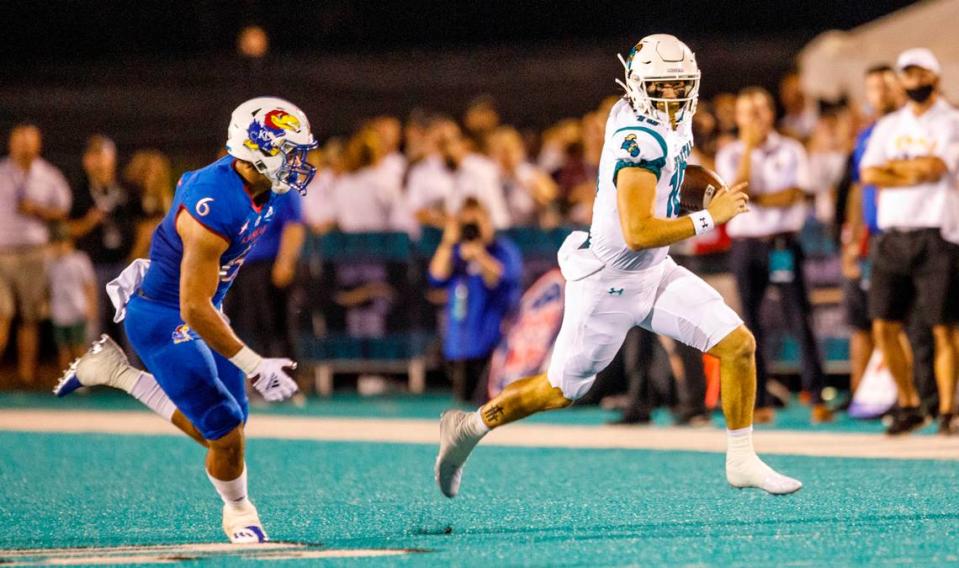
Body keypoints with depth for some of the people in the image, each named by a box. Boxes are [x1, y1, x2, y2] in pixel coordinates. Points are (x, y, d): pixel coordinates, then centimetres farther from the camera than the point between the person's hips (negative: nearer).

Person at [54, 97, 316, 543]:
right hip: (165, 322, -9)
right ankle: (238, 512, 23)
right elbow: (194, 310, -31)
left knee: (214, 429, 12)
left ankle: (117, 372, 26)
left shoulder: (259, 188, -5)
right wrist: (256, 368, -30)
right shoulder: (215, 210, -32)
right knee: (226, 434, -7)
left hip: (197, 311, 9)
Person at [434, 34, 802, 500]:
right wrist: (709, 218, -26)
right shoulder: (642, 142, -27)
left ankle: (741, 462, 7)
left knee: (739, 345, -3)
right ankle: (470, 426, 30)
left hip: (654, 273, 9)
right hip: (610, 284, -9)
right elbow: (638, 233, -33)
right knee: (561, 391, 7)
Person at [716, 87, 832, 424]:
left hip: (783, 243, -2)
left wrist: (755, 199, -8)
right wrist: (748, 148, -8)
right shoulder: (729, 155, 8)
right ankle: (758, 402, 6)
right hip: (744, 244, 2)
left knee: (800, 320, -8)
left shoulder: (791, 151, 6)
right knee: (750, 324, 1)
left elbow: (795, 194, -6)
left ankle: (817, 398, -9)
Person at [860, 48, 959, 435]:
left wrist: (895, 165, 0)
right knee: (884, 327, 1)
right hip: (892, 237, 5)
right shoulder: (889, 126, 17)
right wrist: (916, 174, -7)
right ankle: (908, 406, 12)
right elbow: (869, 174, 4)